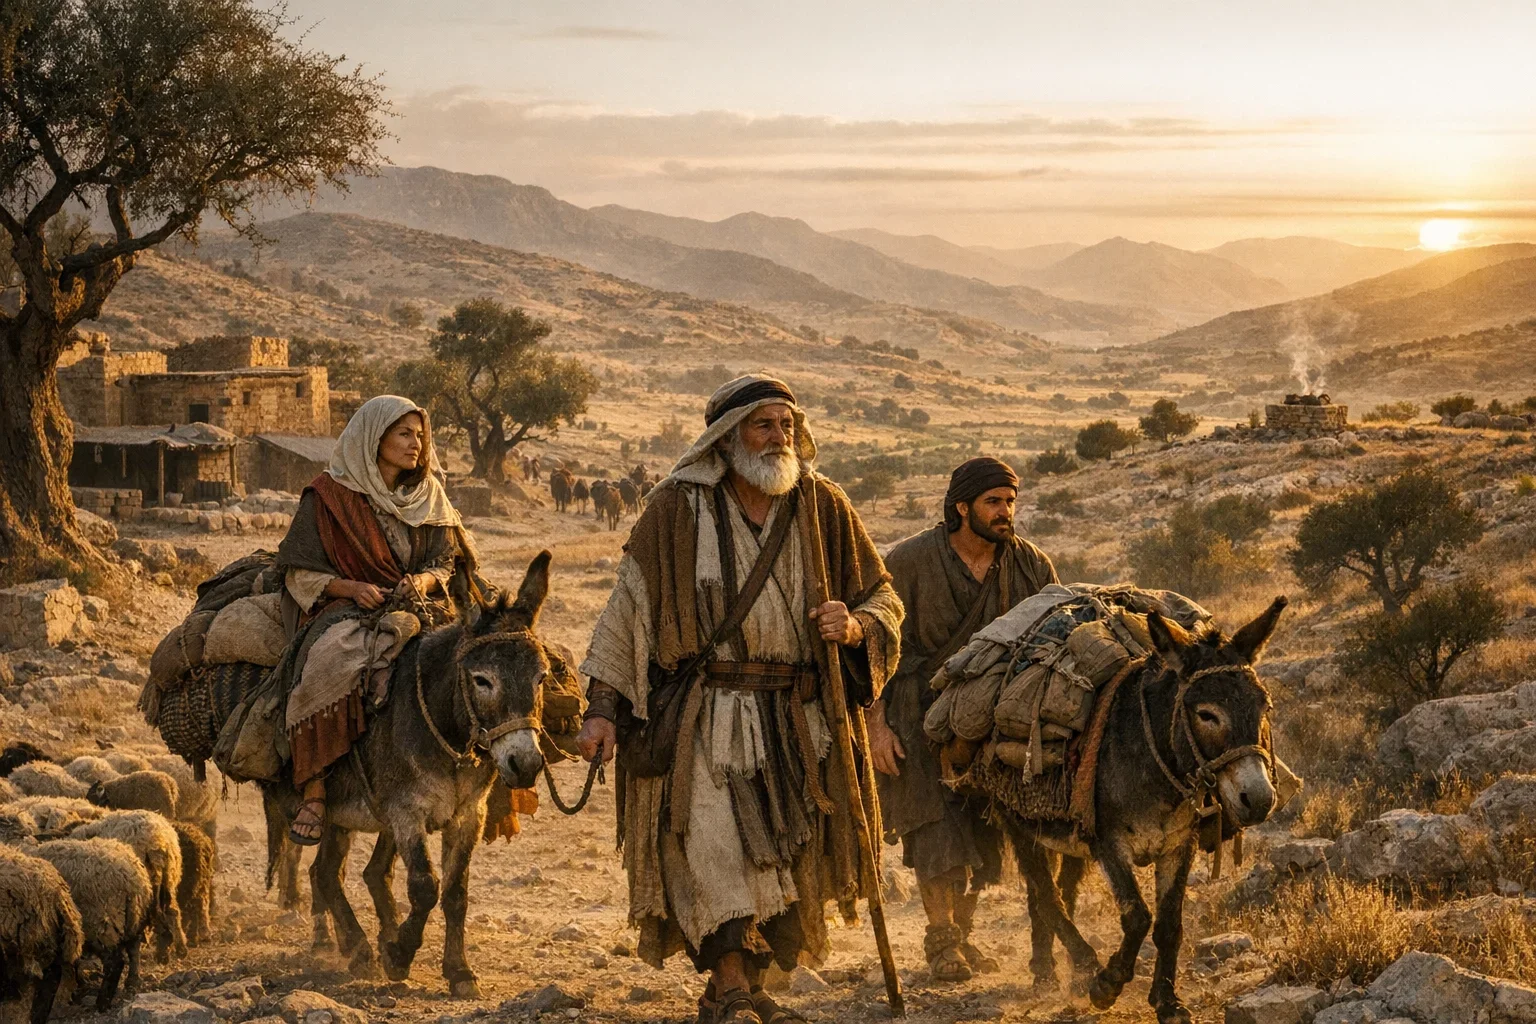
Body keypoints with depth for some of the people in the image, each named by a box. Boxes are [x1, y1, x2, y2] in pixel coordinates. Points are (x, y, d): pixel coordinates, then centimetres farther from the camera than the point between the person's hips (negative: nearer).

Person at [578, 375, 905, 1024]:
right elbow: (627, 608, 2)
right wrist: (603, 707, -4)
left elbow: (882, 599, 12)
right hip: (703, 715, -3)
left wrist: (856, 627, -12)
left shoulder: (824, 508, 6)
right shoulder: (677, 509, -1)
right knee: (712, 838, -18)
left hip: (796, 719, 3)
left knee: (781, 850, 5)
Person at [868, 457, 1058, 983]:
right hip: (922, 712, -4)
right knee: (936, 822, -9)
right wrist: (876, 723, -14)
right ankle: (940, 941, 4)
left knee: (983, 829, 6)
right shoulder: (910, 561, -12)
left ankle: (963, 933, 22)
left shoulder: (1031, 565, -2)